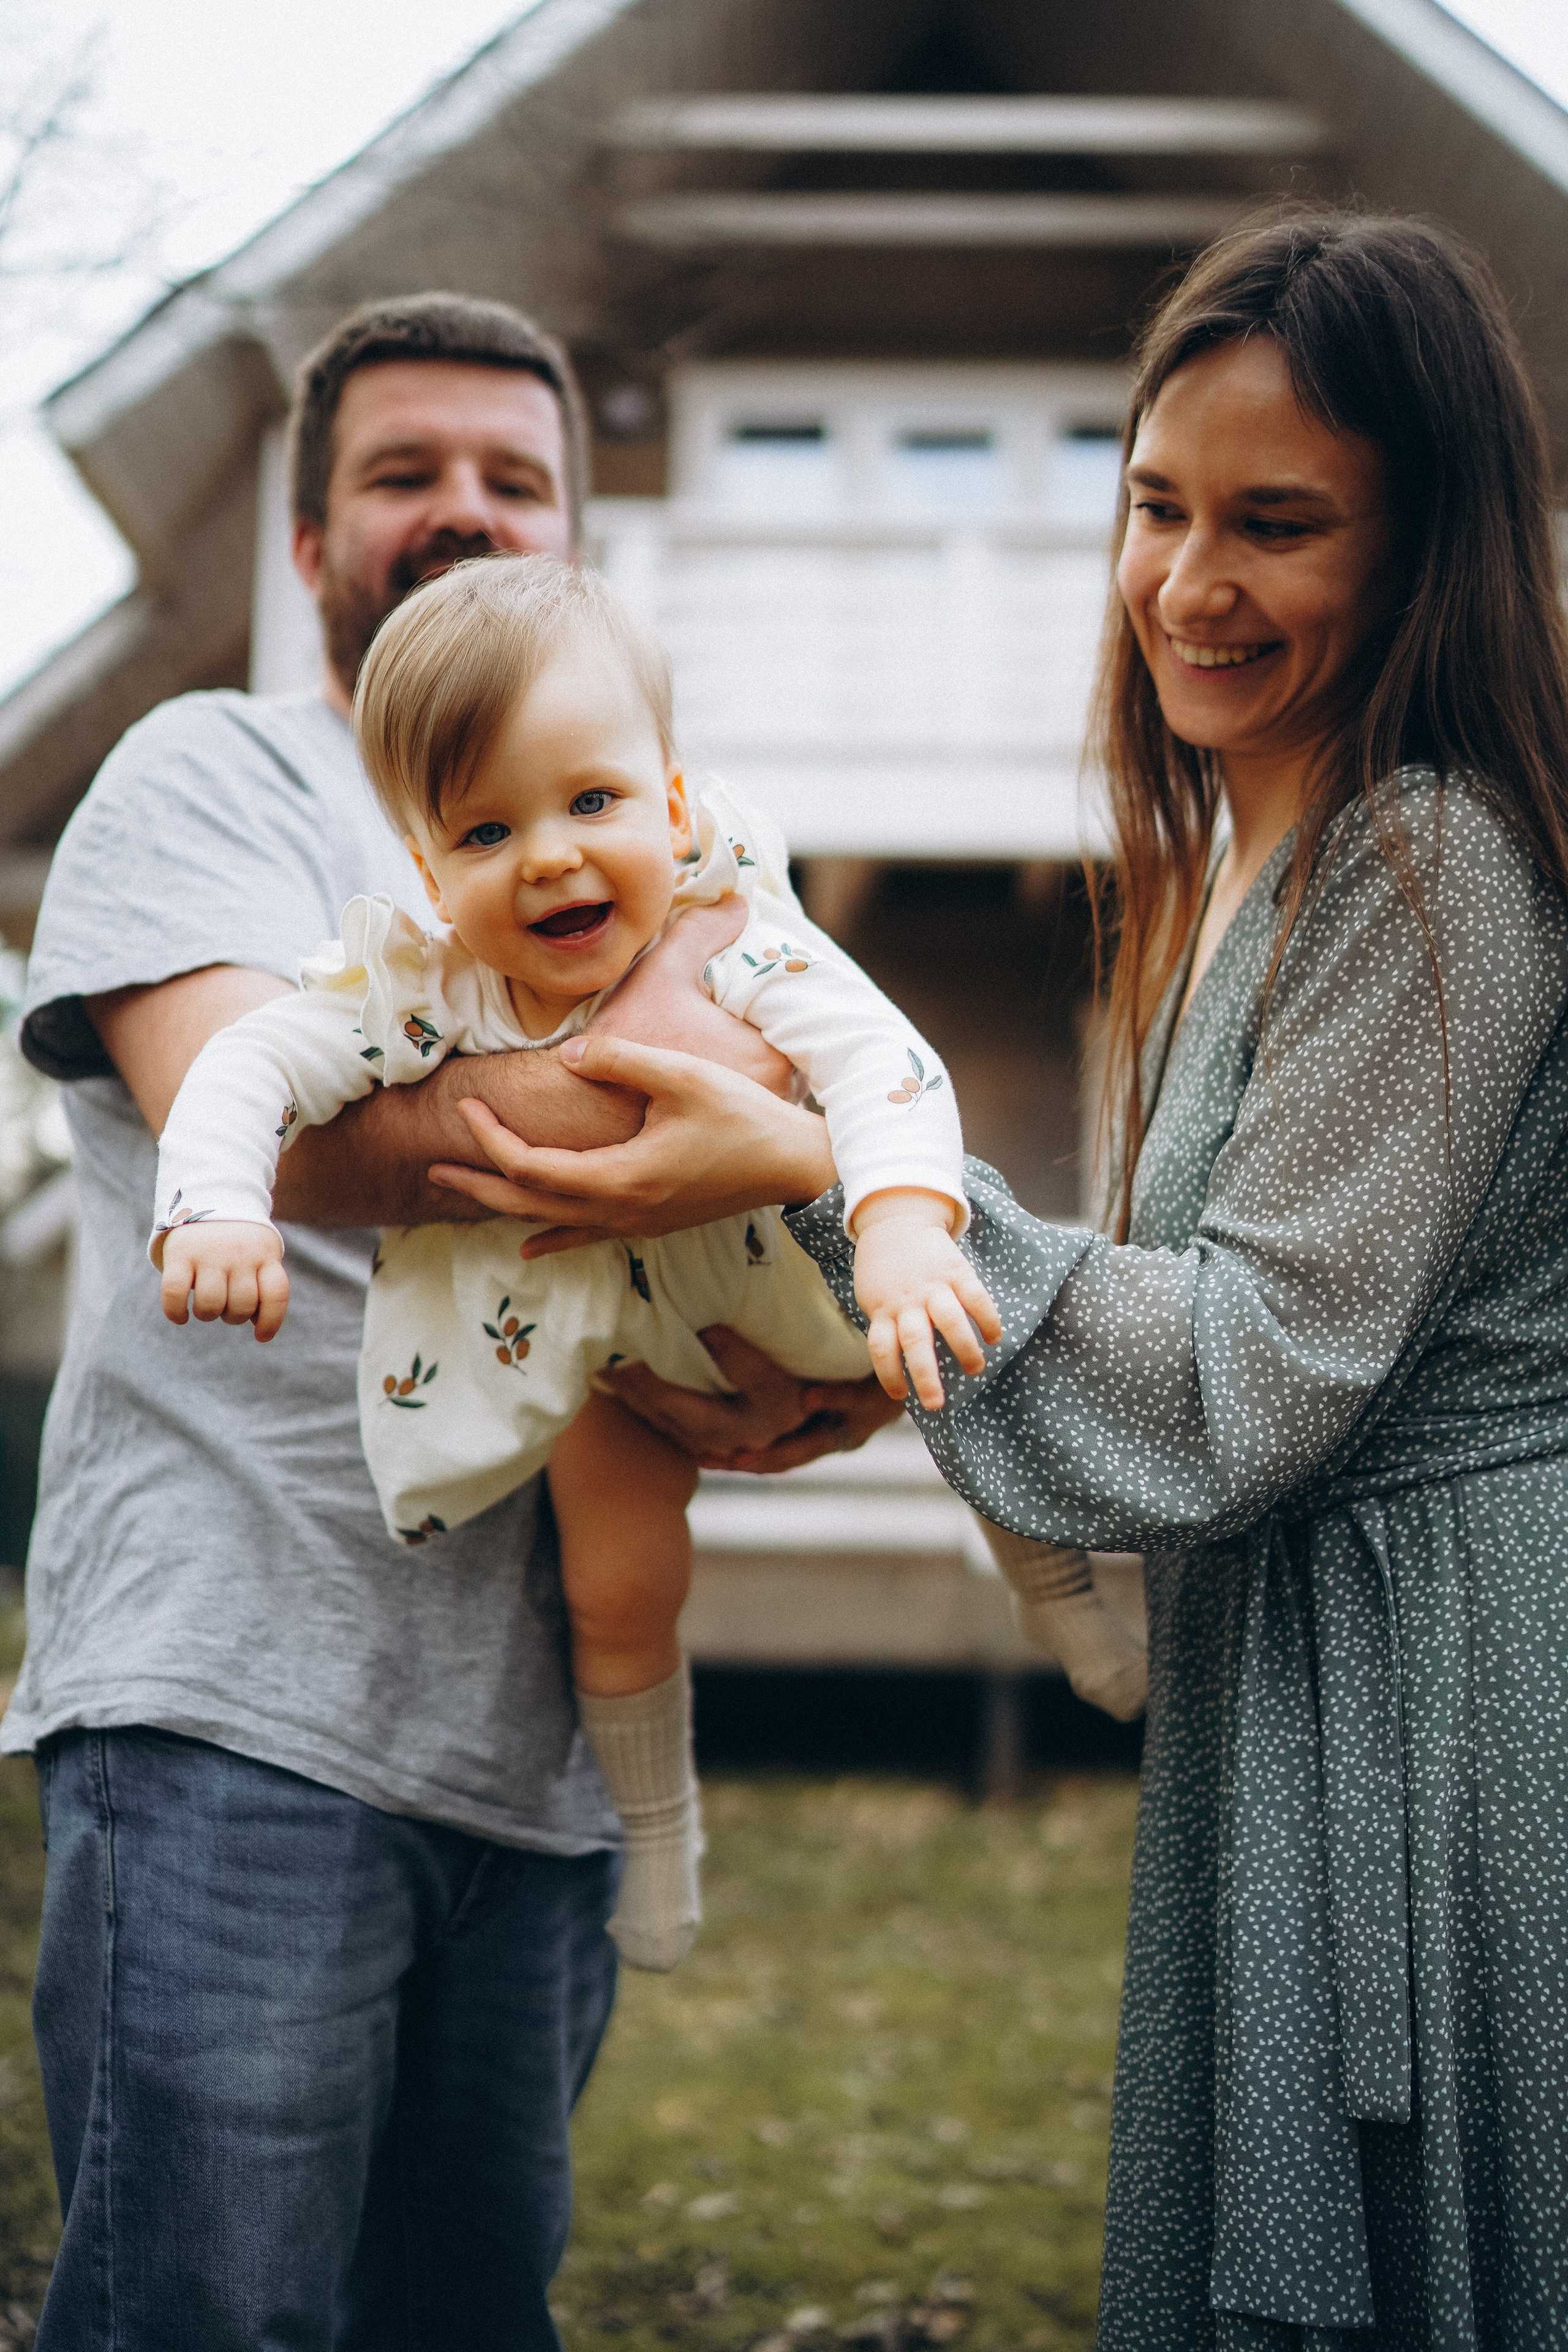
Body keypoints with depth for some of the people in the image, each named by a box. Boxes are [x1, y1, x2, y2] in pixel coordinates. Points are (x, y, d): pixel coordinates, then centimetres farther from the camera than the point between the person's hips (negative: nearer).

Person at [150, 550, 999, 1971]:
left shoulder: (736, 945, -32)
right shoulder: (419, 987, -25)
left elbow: (877, 1063, -44)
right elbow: (251, 1068, -21)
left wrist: (903, 1231, -64)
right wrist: (215, 1212, -42)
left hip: (773, 1273, 0)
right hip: (599, 1329, 1)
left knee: (945, 1321, -18)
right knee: (615, 1584, 0)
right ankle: (653, 1819, 30)